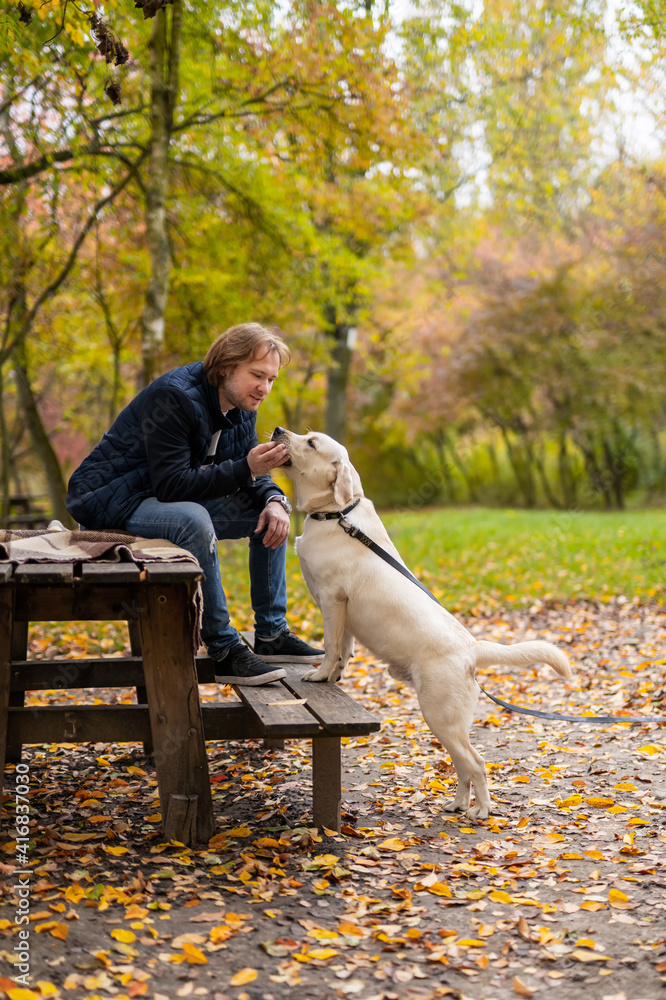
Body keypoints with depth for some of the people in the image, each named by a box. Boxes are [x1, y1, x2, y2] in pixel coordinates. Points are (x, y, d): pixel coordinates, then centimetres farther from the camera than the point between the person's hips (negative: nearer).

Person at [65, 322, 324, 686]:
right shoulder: (173, 397, -26)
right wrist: (245, 469, -36)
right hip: (108, 502, -9)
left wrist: (273, 500, -17)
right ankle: (224, 652, -29)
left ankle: (271, 635, 4)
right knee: (193, 520, -38)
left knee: (271, 512, 2)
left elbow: (251, 476, 5)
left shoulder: (241, 406, 1)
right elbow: (172, 484, -31)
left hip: (175, 501, 9)